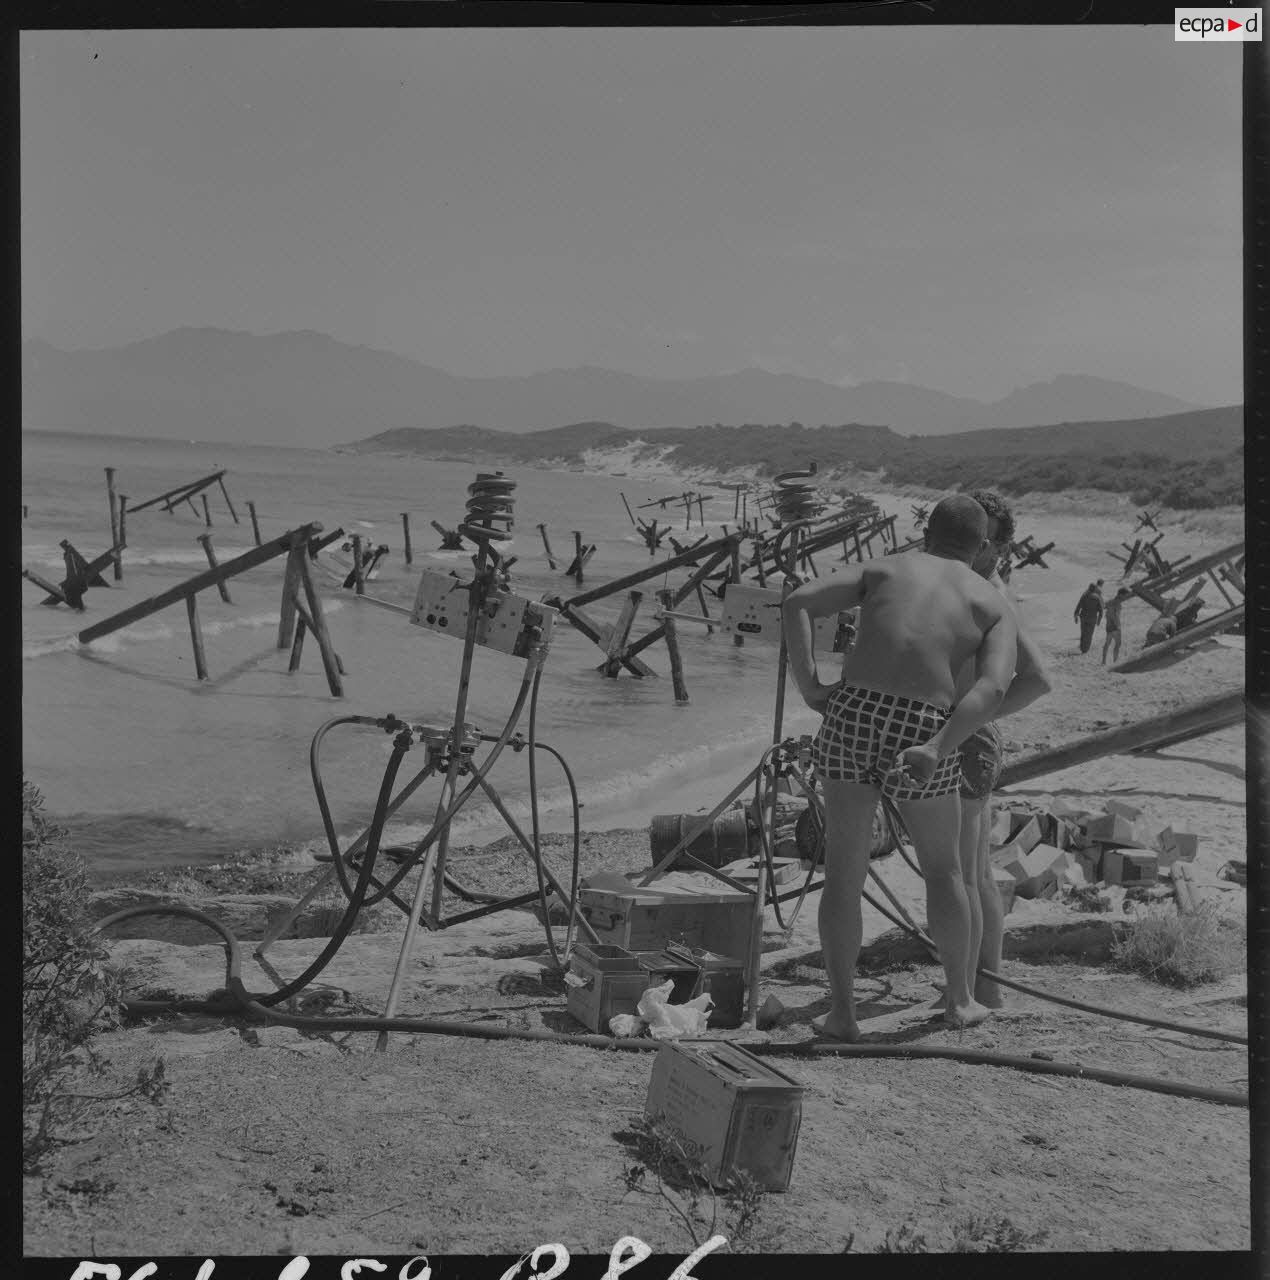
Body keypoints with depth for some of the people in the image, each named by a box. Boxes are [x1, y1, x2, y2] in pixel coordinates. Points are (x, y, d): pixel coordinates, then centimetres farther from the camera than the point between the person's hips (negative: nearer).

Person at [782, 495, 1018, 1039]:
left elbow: (797, 603, 6)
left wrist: (809, 687, 2)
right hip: (923, 732, -1)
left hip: (852, 717, 1)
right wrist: (937, 751, -13)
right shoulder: (994, 606, 17)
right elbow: (993, 688, -4)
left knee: (844, 872, 15)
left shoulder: (882, 568, 21)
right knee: (943, 867, 23)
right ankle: (959, 999, 33)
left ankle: (841, 1012, 13)